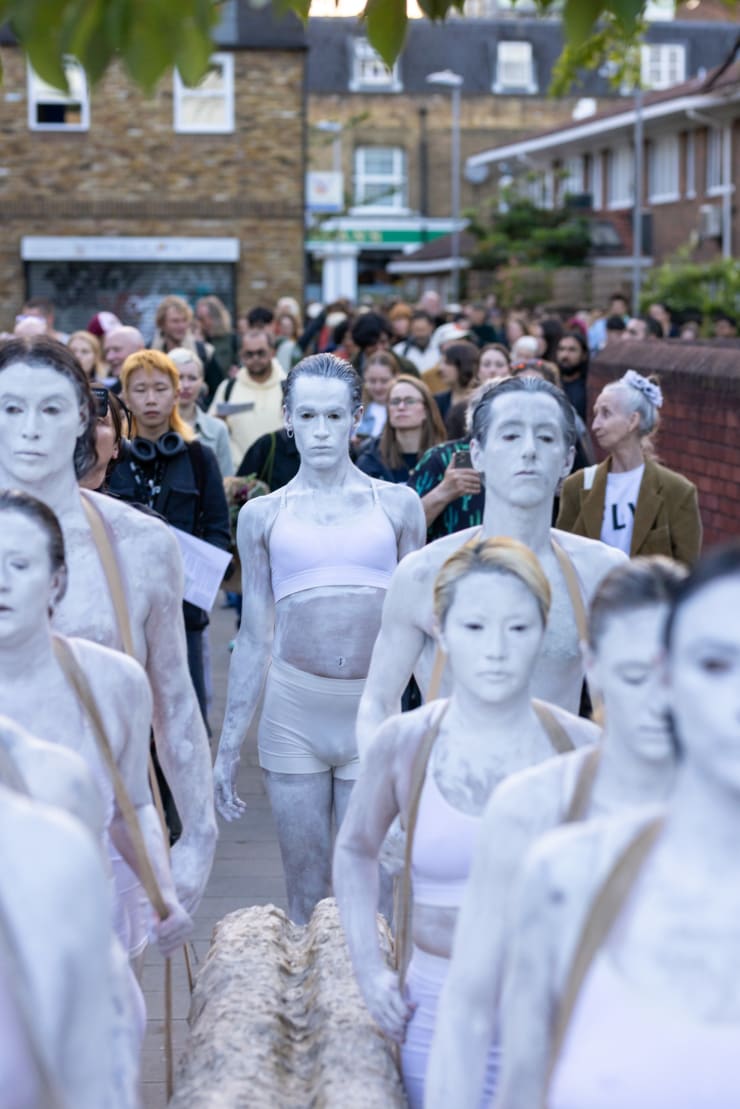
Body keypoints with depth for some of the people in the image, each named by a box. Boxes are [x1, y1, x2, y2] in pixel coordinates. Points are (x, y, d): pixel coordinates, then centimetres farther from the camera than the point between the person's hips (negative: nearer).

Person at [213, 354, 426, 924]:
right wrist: (229, 744, 10)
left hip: (375, 712, 0)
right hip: (293, 711, 1)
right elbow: (255, 636, 10)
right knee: (305, 892, 7)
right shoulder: (263, 515, 7)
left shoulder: (397, 504, 6)